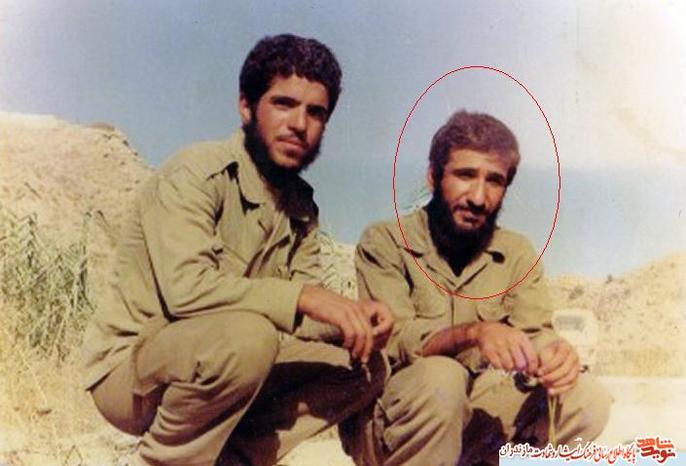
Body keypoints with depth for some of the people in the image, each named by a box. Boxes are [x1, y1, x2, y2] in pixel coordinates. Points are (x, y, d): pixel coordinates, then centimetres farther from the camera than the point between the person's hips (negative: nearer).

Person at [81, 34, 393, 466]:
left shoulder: (301, 205, 5)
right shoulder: (194, 174, -16)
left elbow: (300, 315, 1)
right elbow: (186, 287, -31)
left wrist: (354, 318, -20)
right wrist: (303, 296, -33)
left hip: (226, 365, 7)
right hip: (128, 368, -7)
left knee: (367, 365, -2)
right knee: (247, 334, -36)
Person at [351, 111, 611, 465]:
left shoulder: (517, 254, 7)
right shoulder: (384, 243, -8)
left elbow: (534, 334, -3)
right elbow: (393, 340, -19)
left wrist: (553, 355, -27)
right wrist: (473, 333, -37)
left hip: (474, 413, 5)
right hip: (390, 419, -4)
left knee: (587, 400, -14)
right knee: (440, 377, -35)